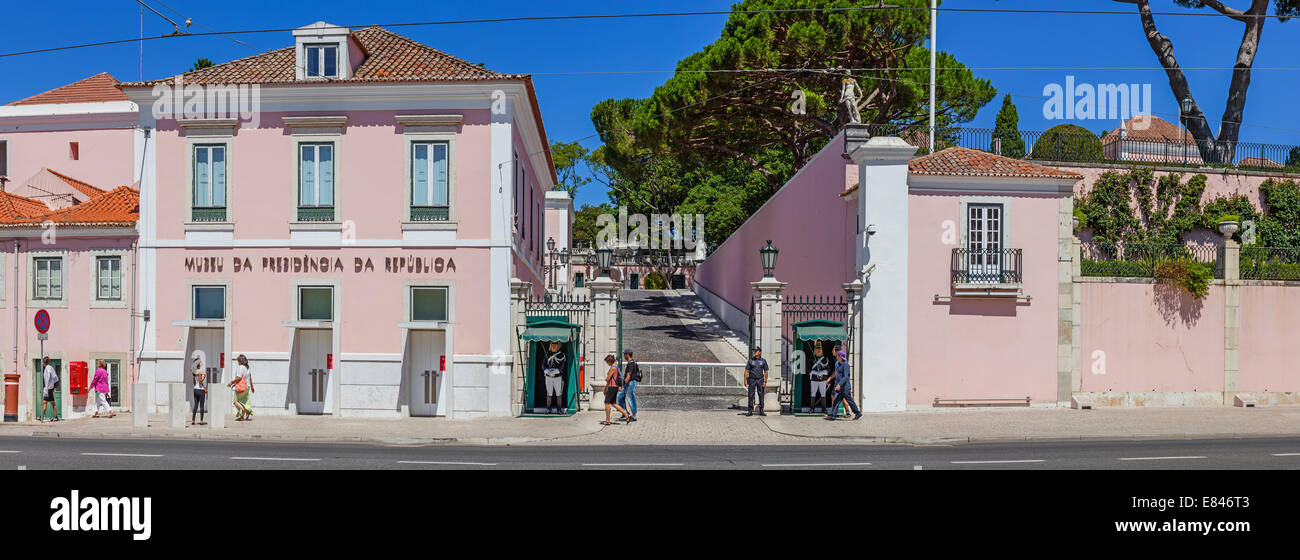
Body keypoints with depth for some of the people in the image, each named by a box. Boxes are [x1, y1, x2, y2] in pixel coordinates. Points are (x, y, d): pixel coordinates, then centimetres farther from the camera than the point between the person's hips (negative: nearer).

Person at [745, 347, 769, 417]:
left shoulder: (763, 361, 4)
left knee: (761, 395, 2)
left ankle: (761, 411, 9)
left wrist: (765, 381, -3)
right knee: (751, 395, -2)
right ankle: (750, 411, 2)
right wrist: (745, 380, -6)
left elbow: (766, 372, 5)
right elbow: (746, 371, 3)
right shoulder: (750, 360, 3)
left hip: (760, 379, 0)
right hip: (752, 380, 0)